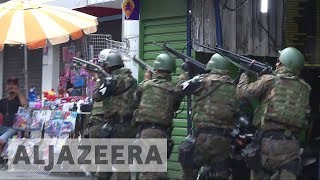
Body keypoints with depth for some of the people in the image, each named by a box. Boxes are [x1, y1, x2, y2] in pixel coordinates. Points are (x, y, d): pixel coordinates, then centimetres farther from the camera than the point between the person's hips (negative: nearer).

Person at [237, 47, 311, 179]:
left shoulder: (270, 80, -3)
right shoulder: (304, 88, 9)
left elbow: (243, 92, 2)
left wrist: (245, 73, 21)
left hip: (268, 141, -2)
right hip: (291, 145, 2)